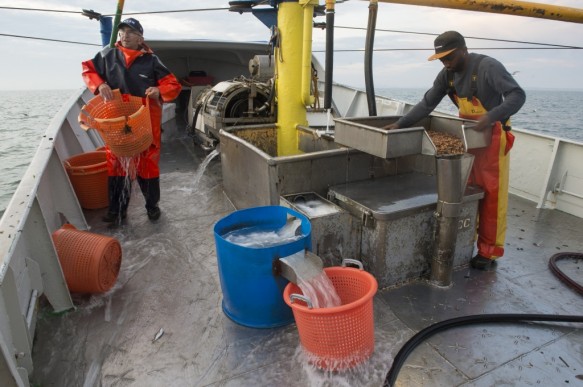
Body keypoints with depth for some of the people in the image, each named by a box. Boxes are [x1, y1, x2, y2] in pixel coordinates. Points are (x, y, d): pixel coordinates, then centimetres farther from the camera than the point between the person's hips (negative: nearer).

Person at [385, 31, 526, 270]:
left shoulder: (488, 67, -18)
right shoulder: (447, 75, 1)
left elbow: (517, 95, -22)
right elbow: (427, 103, 0)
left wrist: (492, 116, -38)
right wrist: (400, 124, -10)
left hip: (492, 136, -6)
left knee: (492, 195, 0)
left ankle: (488, 251, 10)